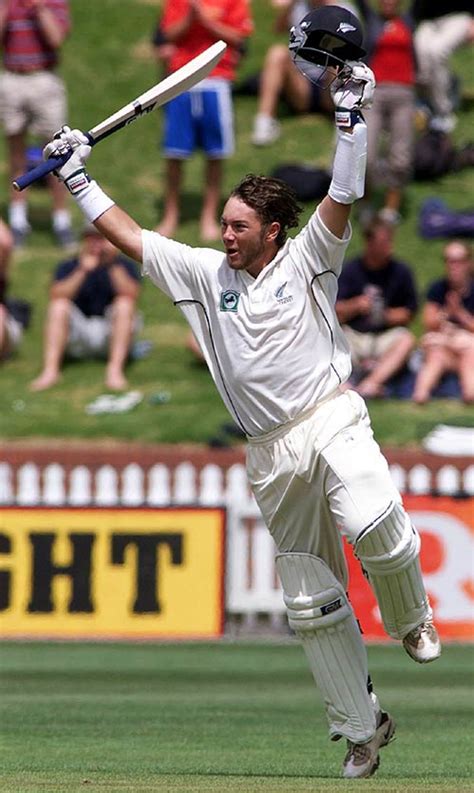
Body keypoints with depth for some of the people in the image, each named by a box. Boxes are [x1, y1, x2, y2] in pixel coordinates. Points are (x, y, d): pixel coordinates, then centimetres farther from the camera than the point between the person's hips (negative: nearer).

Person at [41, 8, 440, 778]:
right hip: (273, 453, 4)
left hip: (332, 420, -4)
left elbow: (343, 198, -11)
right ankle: (362, 726, 13)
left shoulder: (305, 259, 2)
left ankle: (411, 620, -2)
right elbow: (127, 235, 14)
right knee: (311, 601, 4)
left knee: (375, 525, -33)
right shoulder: (206, 273, 12)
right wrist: (78, 179, 11)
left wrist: (351, 115, -19)